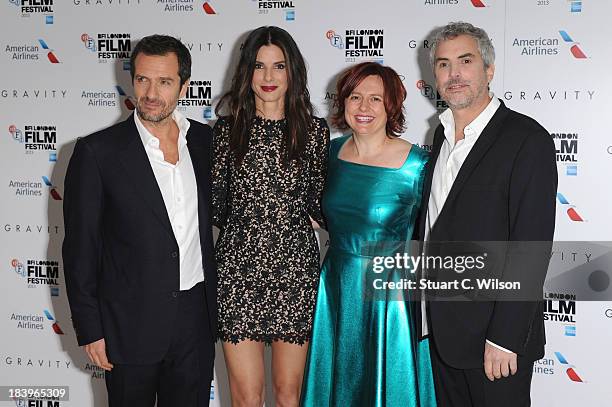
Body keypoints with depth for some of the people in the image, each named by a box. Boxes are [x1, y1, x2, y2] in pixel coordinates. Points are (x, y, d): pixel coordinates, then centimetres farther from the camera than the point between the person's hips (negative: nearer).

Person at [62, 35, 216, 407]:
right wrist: (89, 330, -7)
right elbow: (80, 248, -7)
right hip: (130, 324, -3)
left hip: (196, 318, 4)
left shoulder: (205, 140, 3)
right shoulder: (97, 152, -10)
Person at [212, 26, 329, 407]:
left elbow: (319, 204, 6)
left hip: (295, 269, 1)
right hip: (239, 266, 0)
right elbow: (215, 204, 8)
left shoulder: (314, 130, 4)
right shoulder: (227, 129, 4)